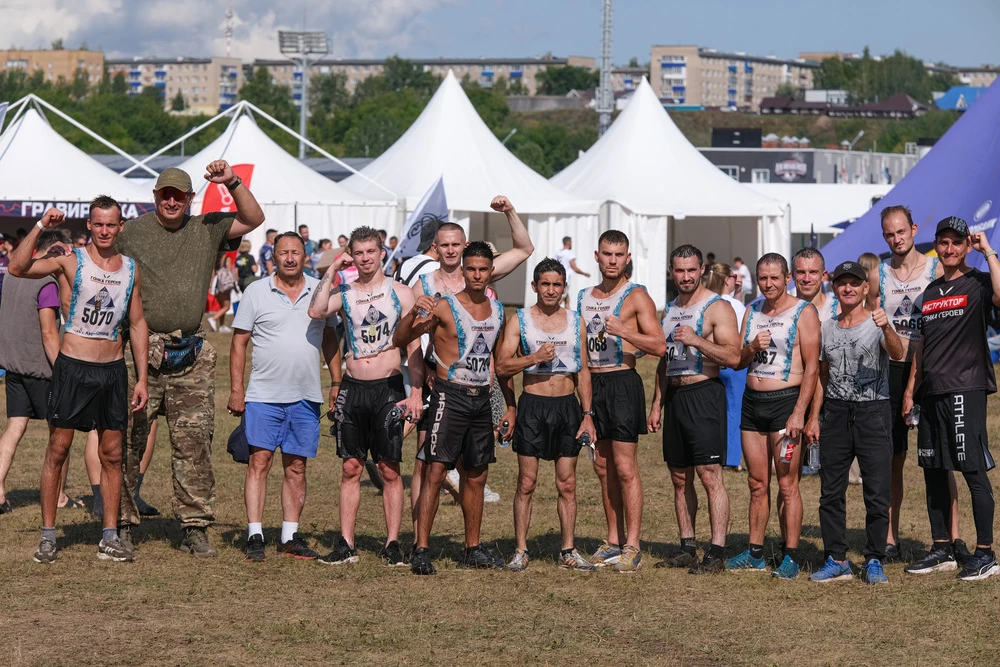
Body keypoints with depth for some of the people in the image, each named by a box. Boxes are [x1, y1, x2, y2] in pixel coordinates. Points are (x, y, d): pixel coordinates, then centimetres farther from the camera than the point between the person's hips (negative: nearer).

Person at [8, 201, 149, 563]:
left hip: (113, 370, 3)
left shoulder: (131, 269, 5)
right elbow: (17, 268, -20)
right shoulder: (71, 262, -7)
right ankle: (48, 536, 7)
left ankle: (109, 537, 12)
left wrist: (142, 378, 8)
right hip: (73, 367, -3)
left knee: (112, 454, 6)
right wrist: (40, 227, -25)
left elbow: (137, 324, 12)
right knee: (57, 450, 0)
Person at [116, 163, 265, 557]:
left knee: (194, 443, 1)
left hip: (191, 356, 2)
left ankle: (195, 528, 6)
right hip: (141, 352, -2)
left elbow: (253, 219, 8)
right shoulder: (131, 233, 5)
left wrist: (232, 183, -5)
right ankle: (122, 524, 8)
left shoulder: (206, 230, 11)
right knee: (127, 443, -1)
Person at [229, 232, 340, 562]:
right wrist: (236, 389, -3)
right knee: (259, 461, -7)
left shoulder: (320, 292, 7)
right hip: (264, 395, -2)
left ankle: (290, 537, 12)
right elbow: (239, 342, 2)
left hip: (306, 396, 2)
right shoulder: (257, 292, 1)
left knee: (296, 466, 6)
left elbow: (330, 339, 15)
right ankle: (255, 536, -5)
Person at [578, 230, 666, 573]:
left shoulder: (636, 296, -3)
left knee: (625, 468, -8)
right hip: (591, 384, 6)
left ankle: (632, 546, -7)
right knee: (603, 467, 9)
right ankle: (613, 540, 15)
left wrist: (624, 331, -23)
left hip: (622, 382, -6)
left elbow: (659, 346, -11)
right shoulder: (583, 297, 15)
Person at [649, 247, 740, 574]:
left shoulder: (717, 308, -7)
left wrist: (697, 340, -26)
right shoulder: (670, 309, 17)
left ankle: (717, 553, -12)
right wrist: (657, 404, 18)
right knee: (680, 478, 9)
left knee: (710, 475, -11)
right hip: (675, 397, 8)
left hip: (704, 394, -8)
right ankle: (687, 549, 16)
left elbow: (733, 356, -16)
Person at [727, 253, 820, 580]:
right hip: (752, 402, 6)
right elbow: (737, 362, 16)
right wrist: (752, 348, -6)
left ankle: (790, 556, -3)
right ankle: (755, 554, 16)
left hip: (785, 401, -6)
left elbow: (812, 366, -10)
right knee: (757, 483, 10)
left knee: (787, 485, -6)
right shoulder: (752, 311, 14)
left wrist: (799, 413, -17)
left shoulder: (803, 313, -5)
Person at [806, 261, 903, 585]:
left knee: (877, 494, -3)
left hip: (872, 412, -5)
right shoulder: (827, 328, 11)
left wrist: (886, 328, -43)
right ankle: (836, 561, 15)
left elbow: (898, 354, -24)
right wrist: (813, 417, 13)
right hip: (836, 413, 5)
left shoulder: (877, 324, -5)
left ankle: (874, 562, 6)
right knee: (830, 493, 6)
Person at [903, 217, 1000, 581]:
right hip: (932, 393, 7)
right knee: (933, 471, 9)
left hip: (966, 390, -7)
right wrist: (911, 388, 16)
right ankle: (942, 550, 17)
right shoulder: (930, 292, 17)